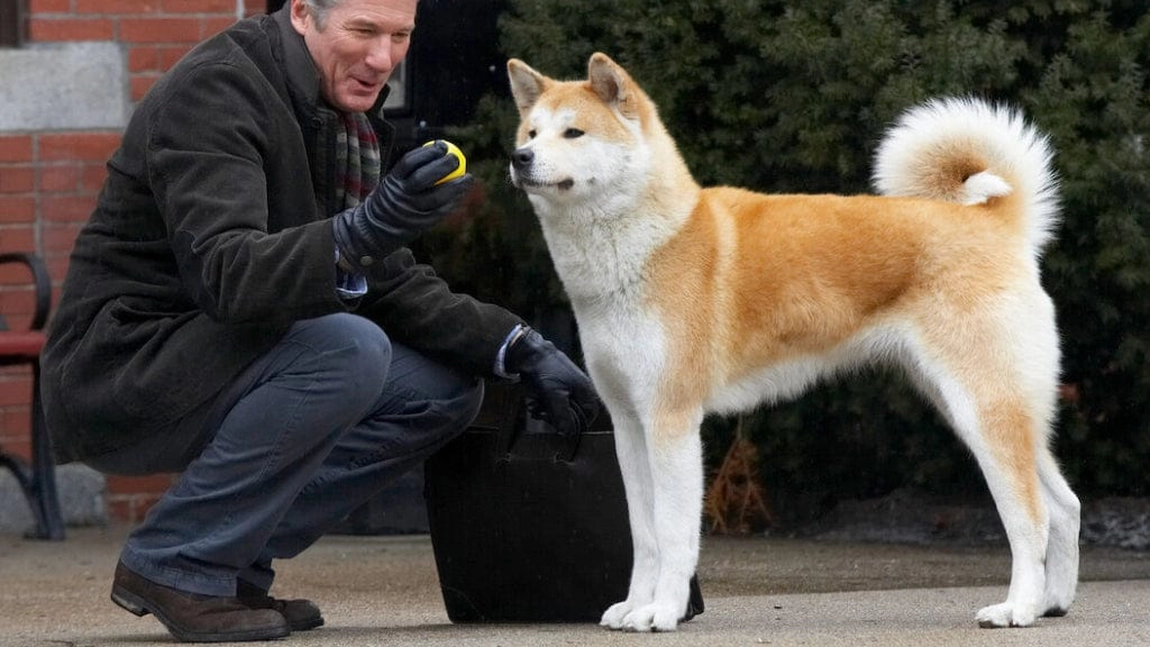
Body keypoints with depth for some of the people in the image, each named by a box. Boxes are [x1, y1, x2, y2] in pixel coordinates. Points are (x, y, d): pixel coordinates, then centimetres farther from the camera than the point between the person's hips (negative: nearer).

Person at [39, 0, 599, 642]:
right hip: (119, 373, -9)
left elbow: (387, 283, 13)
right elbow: (225, 275, -33)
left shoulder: (348, 116, 8)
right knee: (346, 350, -30)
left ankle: (235, 564, 1)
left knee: (446, 388, 1)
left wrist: (520, 348, 0)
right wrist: (361, 232, -49)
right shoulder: (214, 91, -20)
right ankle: (175, 563, -17)